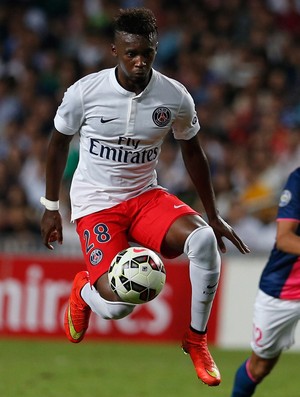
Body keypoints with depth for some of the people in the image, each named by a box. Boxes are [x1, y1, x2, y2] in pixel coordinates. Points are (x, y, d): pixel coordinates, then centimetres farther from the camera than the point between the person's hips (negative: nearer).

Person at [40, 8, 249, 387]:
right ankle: (84, 289, 20)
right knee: (116, 305, -22)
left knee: (204, 238, -30)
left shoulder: (176, 98, -9)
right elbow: (59, 142, 3)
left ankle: (196, 339, -9)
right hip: (95, 204, -2)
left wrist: (214, 217, 12)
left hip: (146, 196, 2)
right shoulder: (85, 92, -15)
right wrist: (51, 208, 7)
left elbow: (192, 152, 8)